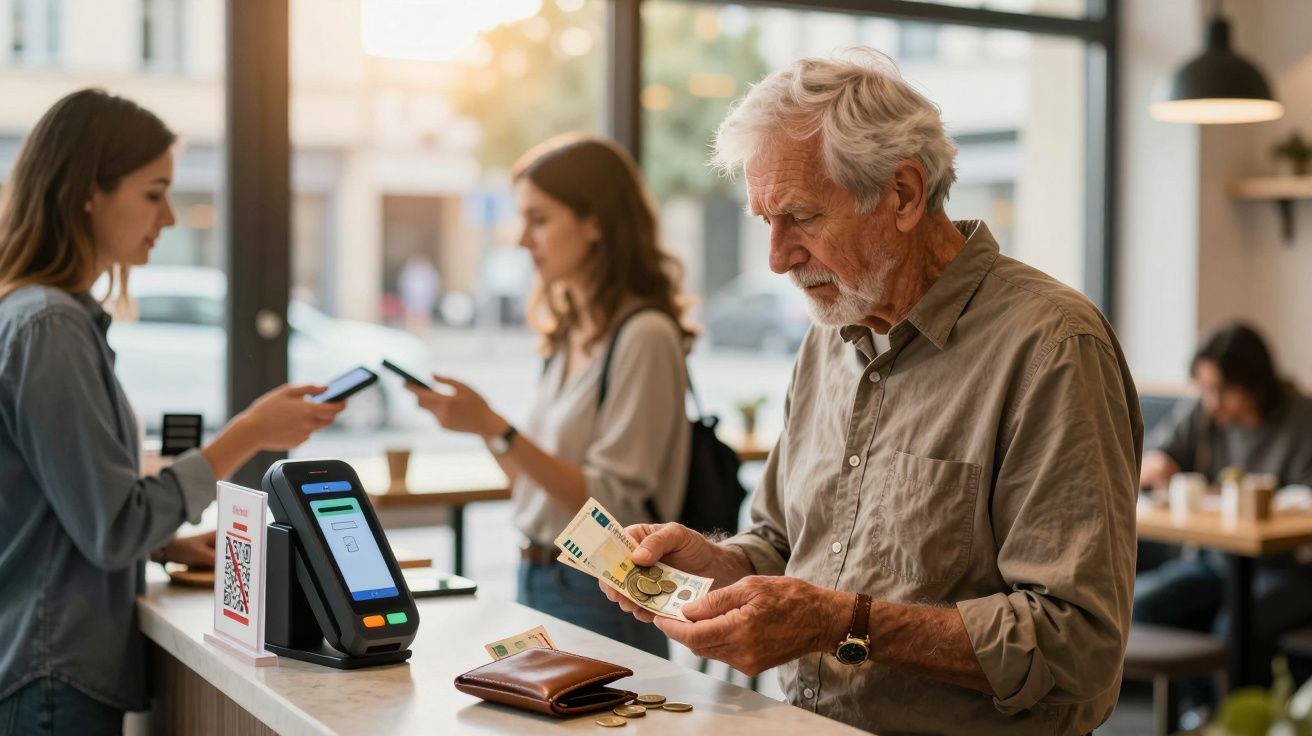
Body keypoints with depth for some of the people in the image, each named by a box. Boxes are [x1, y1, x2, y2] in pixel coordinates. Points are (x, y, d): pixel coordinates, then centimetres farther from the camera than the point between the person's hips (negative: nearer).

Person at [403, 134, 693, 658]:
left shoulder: (643, 336, -16)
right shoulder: (568, 332, 9)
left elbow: (612, 506, -20)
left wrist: (496, 428, -25)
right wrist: (476, 422, -2)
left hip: (600, 599, -8)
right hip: (538, 576, 8)